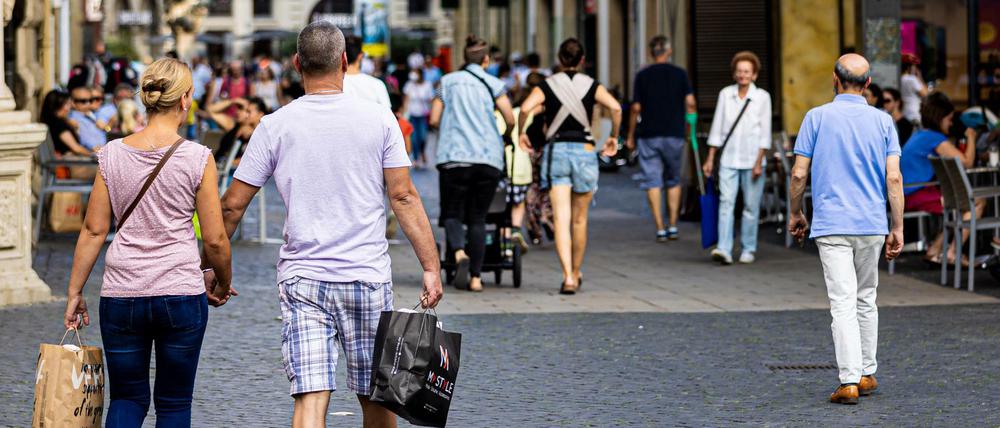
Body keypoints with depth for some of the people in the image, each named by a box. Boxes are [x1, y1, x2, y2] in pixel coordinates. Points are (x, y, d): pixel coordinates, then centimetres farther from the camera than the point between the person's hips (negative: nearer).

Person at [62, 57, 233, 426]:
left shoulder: (112, 154, 1)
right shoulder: (197, 158, -7)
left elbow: (94, 231, 3)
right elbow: (215, 240, -4)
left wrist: (75, 292, 11)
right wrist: (222, 285, 14)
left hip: (121, 295, 2)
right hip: (181, 293, -2)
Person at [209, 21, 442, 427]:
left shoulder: (275, 126, 0)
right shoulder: (378, 119, -1)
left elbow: (232, 205, 2)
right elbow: (403, 197, -4)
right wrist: (431, 267, -1)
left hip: (300, 281, 0)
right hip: (368, 279, 0)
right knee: (376, 396, 13)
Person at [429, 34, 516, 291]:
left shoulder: (448, 81, 9)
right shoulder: (493, 84, 6)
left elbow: (434, 120, 7)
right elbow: (510, 119, -2)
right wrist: (507, 136, 19)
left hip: (454, 157, 0)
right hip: (489, 158, 1)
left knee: (452, 213, 6)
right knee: (478, 217, 9)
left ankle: (459, 253, -24)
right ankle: (475, 277, 3)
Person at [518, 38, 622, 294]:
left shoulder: (547, 86, 3)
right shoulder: (592, 86, 5)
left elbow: (526, 108, -14)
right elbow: (615, 107, -12)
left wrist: (522, 133, 2)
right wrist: (614, 137, 1)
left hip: (556, 151, -1)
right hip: (585, 151, 1)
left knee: (561, 219, -6)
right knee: (579, 220, 16)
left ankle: (568, 276, -21)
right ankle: (576, 273, 28)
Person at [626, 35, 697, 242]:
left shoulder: (643, 75, 0)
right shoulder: (680, 74, 1)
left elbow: (636, 108, -1)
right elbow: (690, 102, -6)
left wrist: (631, 136, 7)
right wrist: (692, 121, 11)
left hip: (649, 135, -1)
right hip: (674, 134, 1)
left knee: (653, 181, 1)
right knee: (673, 180, 15)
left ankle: (660, 229, -5)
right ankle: (673, 226, 12)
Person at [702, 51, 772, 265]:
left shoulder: (762, 97, 0)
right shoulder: (725, 94, 6)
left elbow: (765, 132, -1)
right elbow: (717, 128, 9)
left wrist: (759, 162, -8)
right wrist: (710, 158, 6)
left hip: (752, 159, -1)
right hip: (729, 159, 1)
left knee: (751, 206, 2)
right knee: (726, 202, -10)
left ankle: (748, 249, 13)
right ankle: (724, 249, -16)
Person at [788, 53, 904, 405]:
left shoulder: (817, 117, -2)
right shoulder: (883, 121, 3)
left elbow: (799, 174, -3)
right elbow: (894, 178, -3)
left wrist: (795, 214, 13)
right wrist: (897, 228, 2)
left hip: (831, 224, -3)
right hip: (872, 224, 3)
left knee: (843, 303, -7)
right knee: (866, 300, 18)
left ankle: (849, 382, -15)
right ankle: (867, 373, 24)